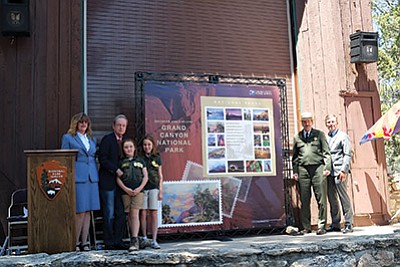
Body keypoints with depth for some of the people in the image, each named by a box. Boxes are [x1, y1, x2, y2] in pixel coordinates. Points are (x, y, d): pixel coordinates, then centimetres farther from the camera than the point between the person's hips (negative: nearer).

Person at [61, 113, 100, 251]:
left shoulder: (92, 139, 18)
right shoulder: (68, 138, 3)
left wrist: (96, 176, 11)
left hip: (91, 178, 5)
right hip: (77, 178, -5)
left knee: (88, 211, 5)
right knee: (80, 211, -8)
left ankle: (84, 241, 12)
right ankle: (75, 241, 4)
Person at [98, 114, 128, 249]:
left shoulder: (124, 141, 15)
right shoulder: (107, 139, -5)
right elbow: (102, 159, -12)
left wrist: (122, 172, 5)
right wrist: (116, 170, -15)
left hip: (120, 181, 6)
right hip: (108, 181, -6)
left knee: (121, 213, 6)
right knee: (109, 214, -2)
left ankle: (118, 241, 13)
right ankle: (109, 242, 6)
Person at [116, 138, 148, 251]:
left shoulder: (140, 160, 11)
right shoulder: (121, 162, 10)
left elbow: (145, 176, 7)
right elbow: (118, 178, 4)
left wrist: (139, 188, -7)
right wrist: (126, 189, -9)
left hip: (138, 191, -1)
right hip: (125, 191, 1)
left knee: (135, 214, -11)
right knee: (129, 215, 6)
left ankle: (134, 240, -15)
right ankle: (134, 239, 16)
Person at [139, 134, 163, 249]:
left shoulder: (157, 158, 10)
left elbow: (160, 176, 12)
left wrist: (160, 190, 7)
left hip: (154, 188, 1)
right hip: (142, 188, -1)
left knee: (154, 213, -1)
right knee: (143, 213, -1)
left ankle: (154, 240, 4)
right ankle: (144, 238, 12)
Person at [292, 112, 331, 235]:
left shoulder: (319, 134, 12)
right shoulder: (297, 137, 16)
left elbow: (326, 152, 7)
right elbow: (295, 156, 18)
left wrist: (327, 167, -5)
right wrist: (295, 171, 9)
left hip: (318, 168, -2)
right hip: (303, 169, 2)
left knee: (321, 199, -4)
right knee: (304, 200, 3)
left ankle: (322, 226, 3)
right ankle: (306, 227, 9)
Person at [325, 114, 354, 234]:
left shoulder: (343, 136, 3)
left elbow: (348, 155, -4)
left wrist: (344, 170, -13)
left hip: (339, 171, -5)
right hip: (329, 172, 5)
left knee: (344, 198, -4)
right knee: (332, 199, 7)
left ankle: (349, 224, 2)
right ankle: (335, 224, 14)